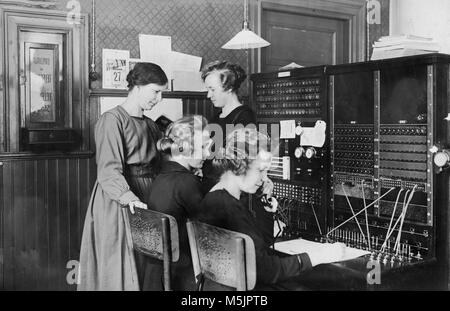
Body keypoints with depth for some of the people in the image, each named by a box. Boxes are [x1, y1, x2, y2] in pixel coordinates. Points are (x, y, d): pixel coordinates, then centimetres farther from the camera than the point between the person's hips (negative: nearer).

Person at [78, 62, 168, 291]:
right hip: (116, 202, -7)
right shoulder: (112, 120, -8)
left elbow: (159, 162, 16)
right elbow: (108, 169, -20)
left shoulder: (149, 125, 18)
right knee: (118, 265, -3)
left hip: (146, 197, 7)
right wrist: (127, 196, -35)